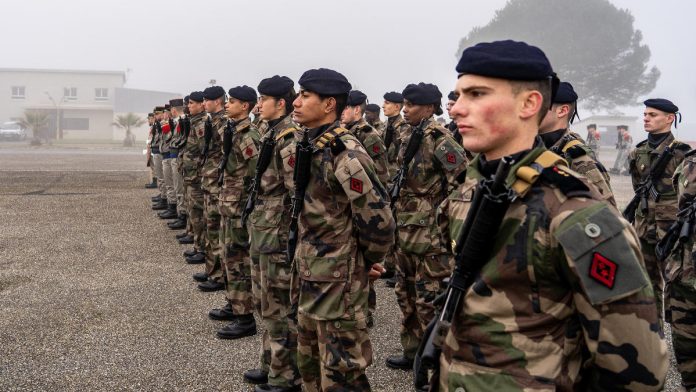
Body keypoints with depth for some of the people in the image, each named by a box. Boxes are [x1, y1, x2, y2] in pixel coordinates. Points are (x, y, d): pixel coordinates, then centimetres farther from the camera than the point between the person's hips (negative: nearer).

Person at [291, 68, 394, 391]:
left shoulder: (344, 153, -22)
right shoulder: (310, 146, 7)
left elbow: (378, 219, -23)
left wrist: (367, 261, -7)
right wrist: (304, 259, 16)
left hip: (338, 280, -9)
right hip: (309, 275, 9)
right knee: (309, 363, 22)